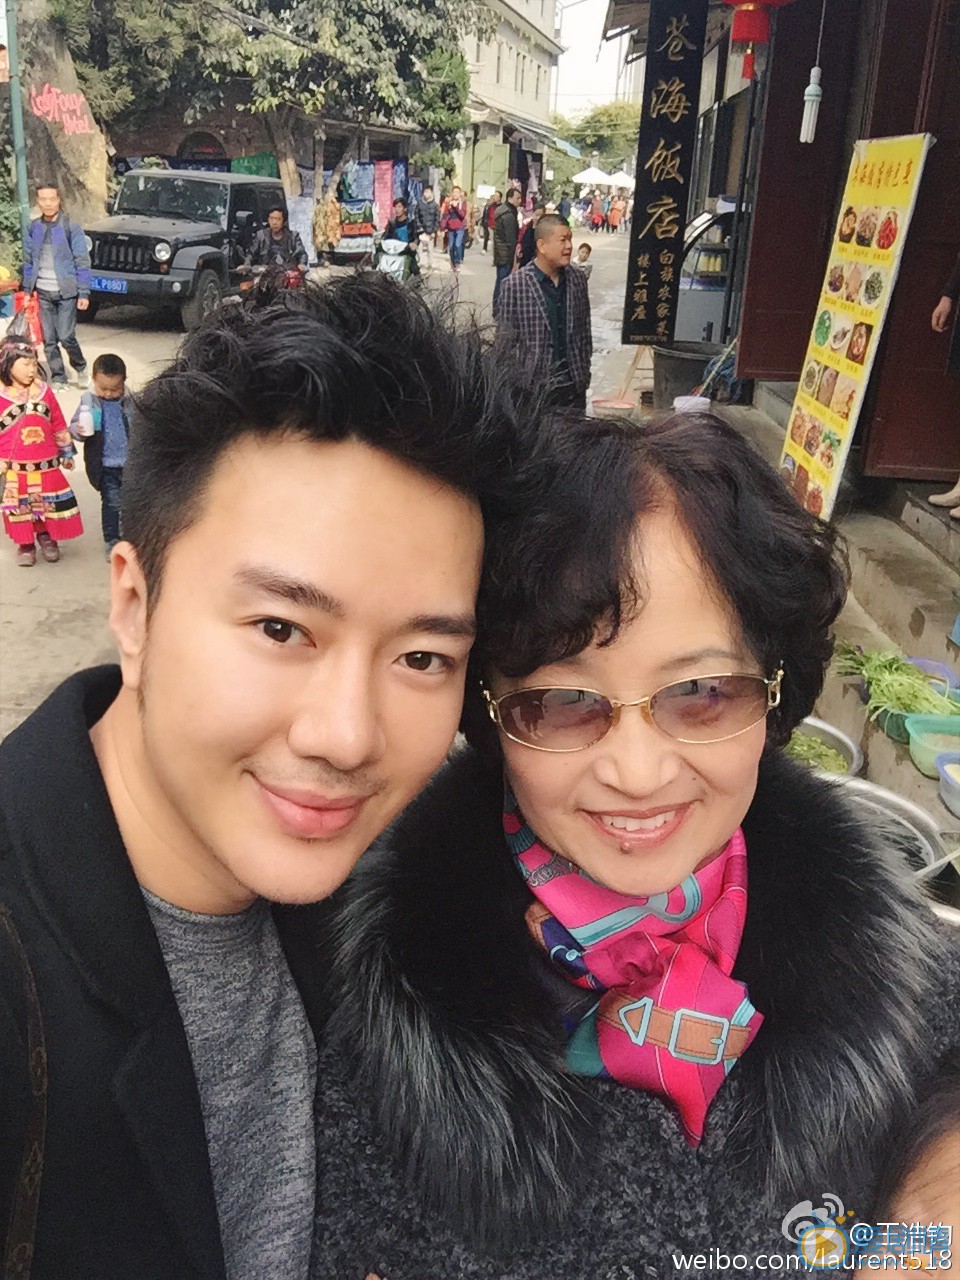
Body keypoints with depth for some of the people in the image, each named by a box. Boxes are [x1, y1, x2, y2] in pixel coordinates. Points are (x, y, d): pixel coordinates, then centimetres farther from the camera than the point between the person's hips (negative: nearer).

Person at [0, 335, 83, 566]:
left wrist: (67, 452, 12)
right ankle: (25, 545, 27)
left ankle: (47, 537, 32)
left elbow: (58, 423, 8)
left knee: (50, 504, 10)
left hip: (47, 465, 2)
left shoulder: (43, 391, 0)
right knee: (20, 508, 10)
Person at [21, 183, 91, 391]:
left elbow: (82, 263, -7)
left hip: (66, 292, -4)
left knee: (66, 337, -7)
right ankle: (58, 379, 16)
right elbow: (28, 261, 11)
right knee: (49, 340, 5)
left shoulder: (71, 227, -7)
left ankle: (81, 368, 19)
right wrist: (27, 290, 7)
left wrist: (84, 294, -12)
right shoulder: (33, 228, 5)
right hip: (42, 293, 4)